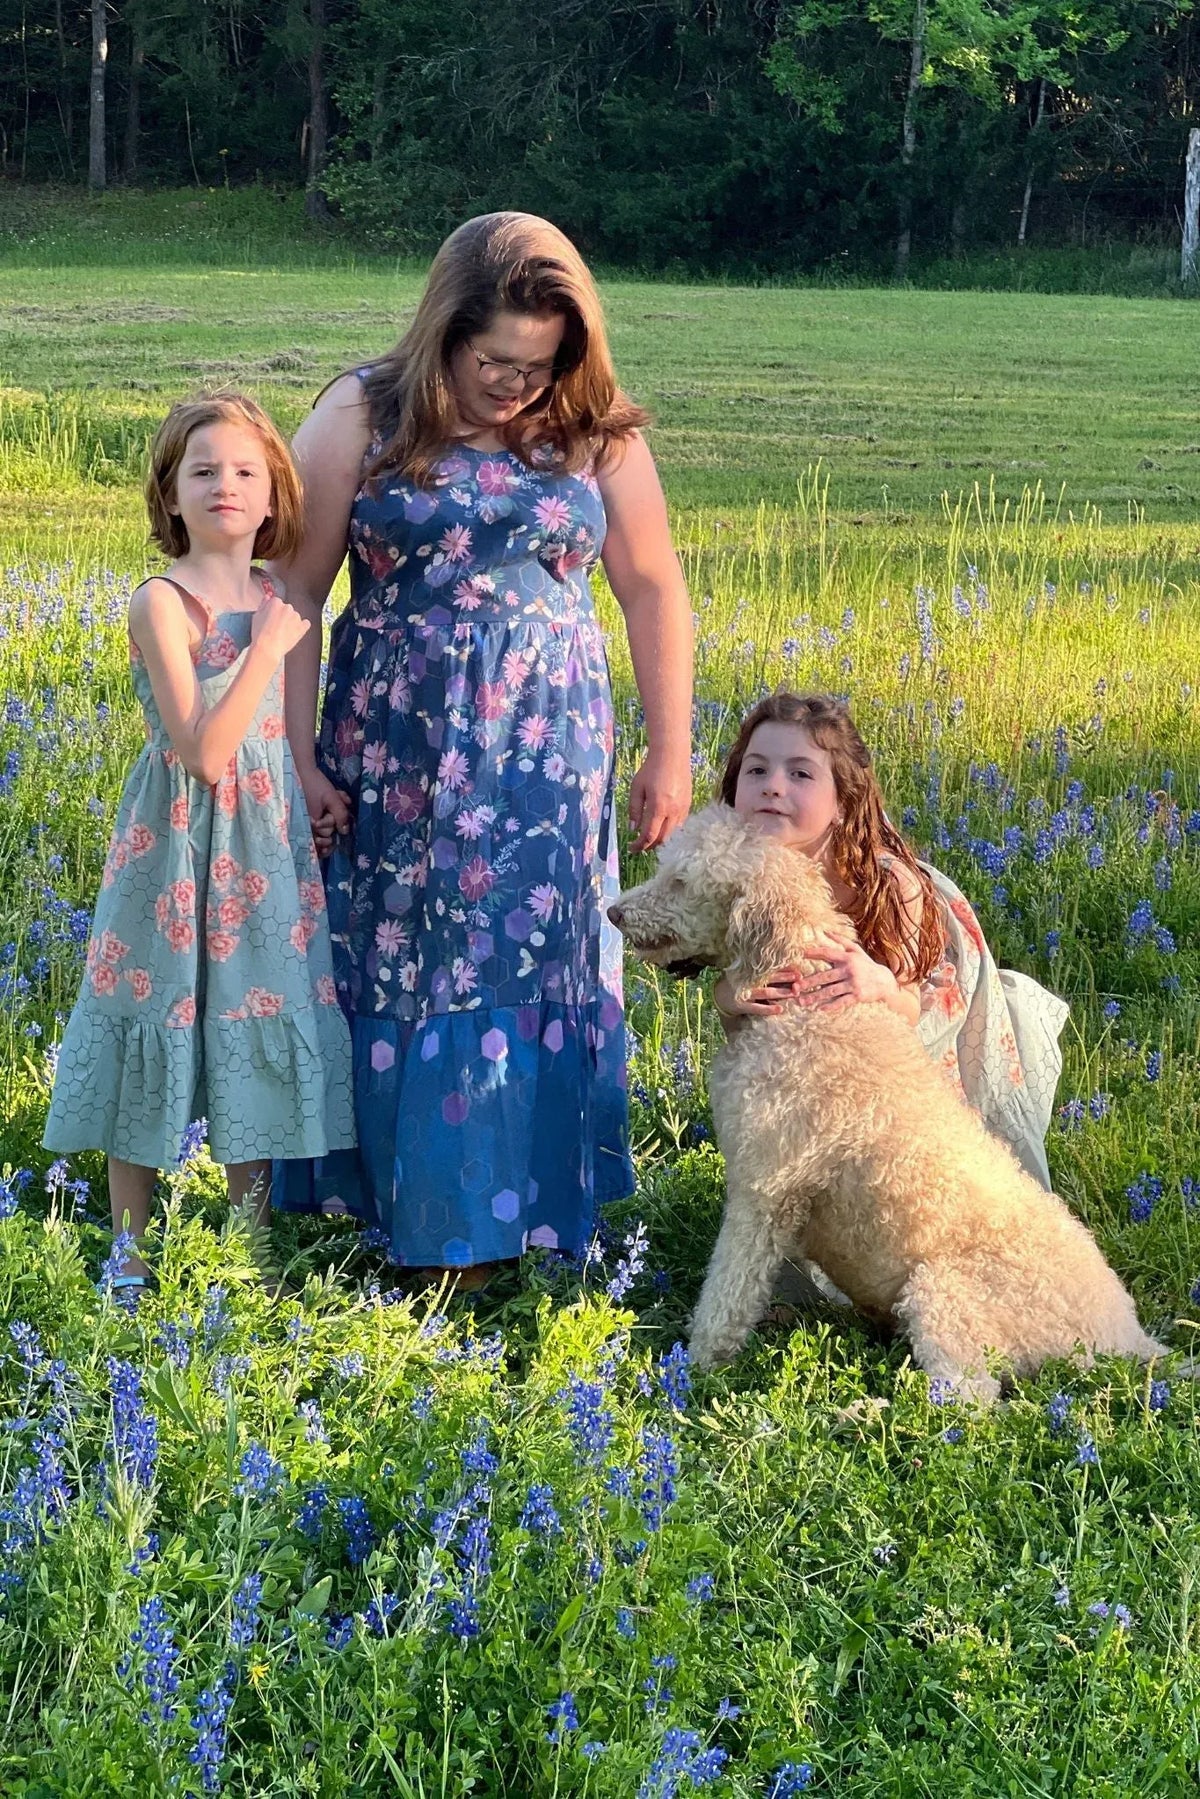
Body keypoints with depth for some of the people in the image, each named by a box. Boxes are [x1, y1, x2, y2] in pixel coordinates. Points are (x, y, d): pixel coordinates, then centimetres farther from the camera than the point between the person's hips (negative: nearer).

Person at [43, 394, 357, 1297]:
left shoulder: (275, 598, 6)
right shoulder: (162, 602, -14)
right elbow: (204, 753, -21)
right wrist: (267, 648, -20)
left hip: (268, 847, 6)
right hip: (182, 843, -6)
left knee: (256, 1036, 11)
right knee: (161, 1036, 3)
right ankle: (133, 1267, 16)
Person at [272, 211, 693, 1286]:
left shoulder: (597, 437, 1)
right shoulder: (363, 418, -4)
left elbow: (654, 593, 6)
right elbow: (296, 593, -3)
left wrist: (670, 753, 4)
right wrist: (298, 760, -6)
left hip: (545, 763, 1)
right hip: (390, 760, -1)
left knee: (526, 973, 1)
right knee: (388, 971, 6)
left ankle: (494, 1218, 14)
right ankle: (380, 1196, 21)